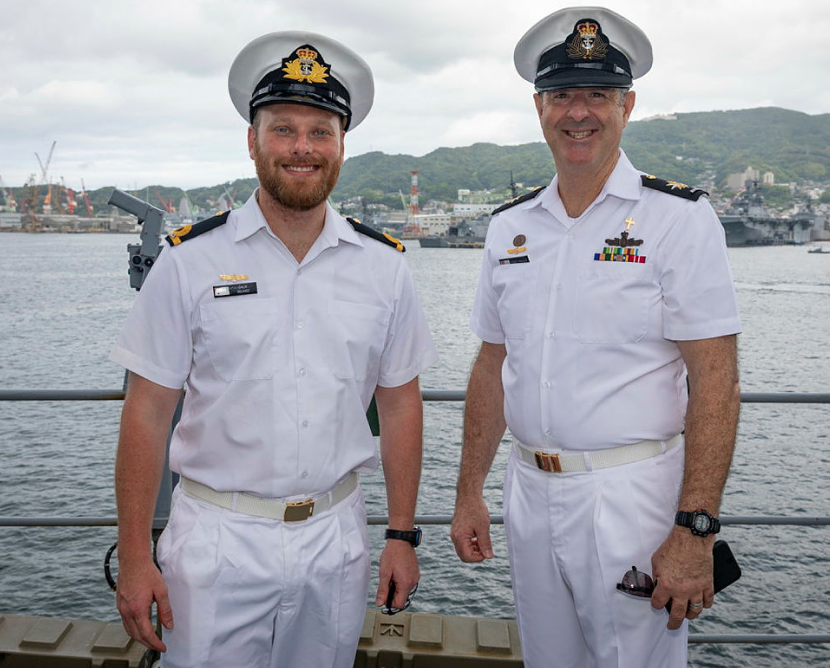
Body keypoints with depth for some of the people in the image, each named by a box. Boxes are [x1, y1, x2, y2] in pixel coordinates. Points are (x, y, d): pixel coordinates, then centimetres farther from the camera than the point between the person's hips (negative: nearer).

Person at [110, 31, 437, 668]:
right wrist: (135, 556, -7)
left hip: (336, 540, 2)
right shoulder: (191, 260, -6)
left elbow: (400, 404, 6)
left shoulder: (384, 265, 1)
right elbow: (148, 410, -5)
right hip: (216, 542, -2)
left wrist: (402, 536, 4)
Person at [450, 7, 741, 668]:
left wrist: (694, 529, -19)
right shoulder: (510, 226, 6)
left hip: (633, 496, -4)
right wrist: (469, 494, 10)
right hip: (530, 495, 5)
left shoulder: (680, 217, -8)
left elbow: (715, 379, -13)